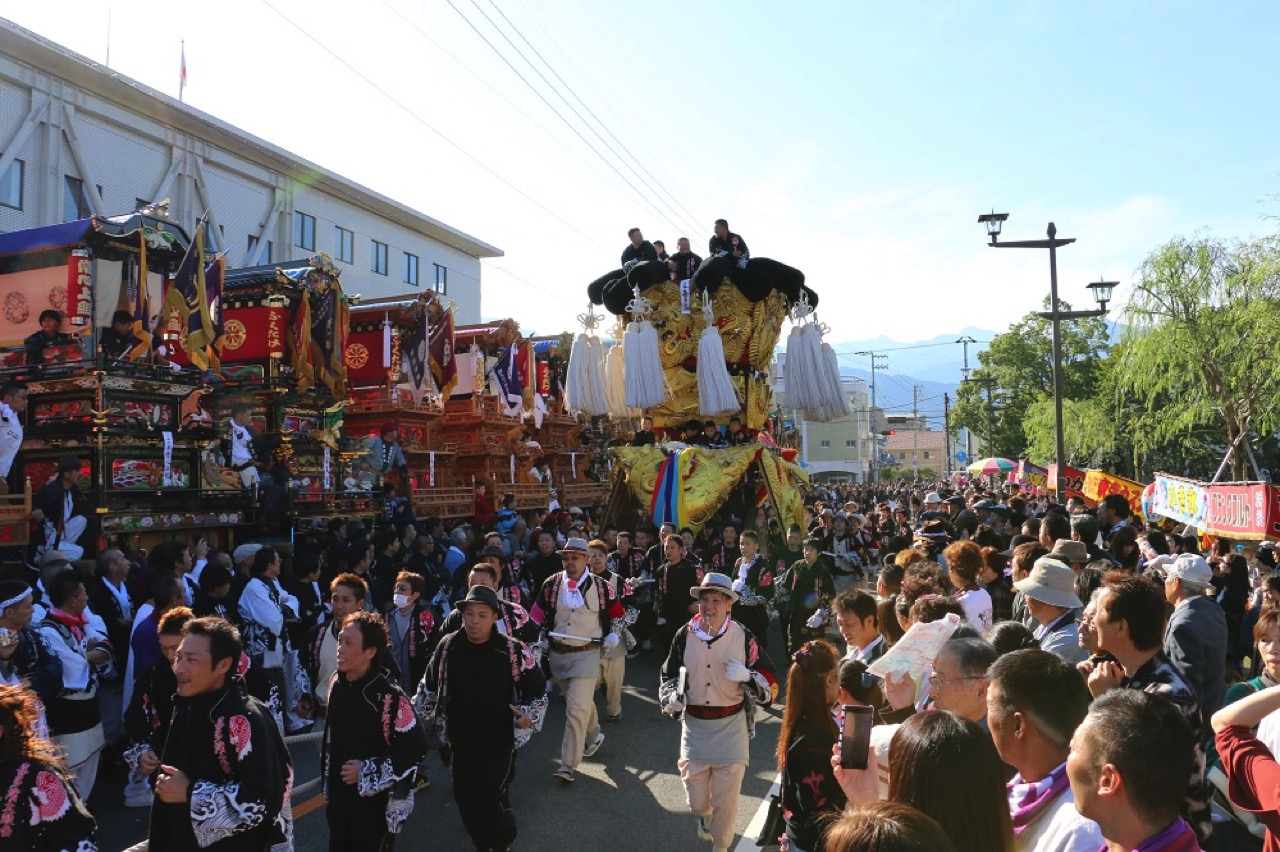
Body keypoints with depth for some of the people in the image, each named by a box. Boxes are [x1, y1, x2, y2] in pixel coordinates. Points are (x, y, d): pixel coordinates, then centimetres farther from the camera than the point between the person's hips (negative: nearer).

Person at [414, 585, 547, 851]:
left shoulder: (512, 650, -17)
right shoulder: (448, 646, -8)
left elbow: (537, 688, -5)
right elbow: (429, 684, 10)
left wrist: (529, 716, -17)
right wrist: (417, 714, 15)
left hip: (499, 741, -4)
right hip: (460, 739, 4)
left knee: (491, 799, -7)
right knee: (464, 797, 14)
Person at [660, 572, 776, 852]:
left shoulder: (743, 638, -9)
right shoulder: (684, 636, -5)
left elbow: (771, 685, -5)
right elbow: (668, 676, 10)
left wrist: (746, 676, -24)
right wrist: (672, 698, -9)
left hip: (730, 727, -1)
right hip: (693, 726, 2)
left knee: (726, 800, 5)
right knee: (696, 801, 10)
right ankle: (704, 815, 48)